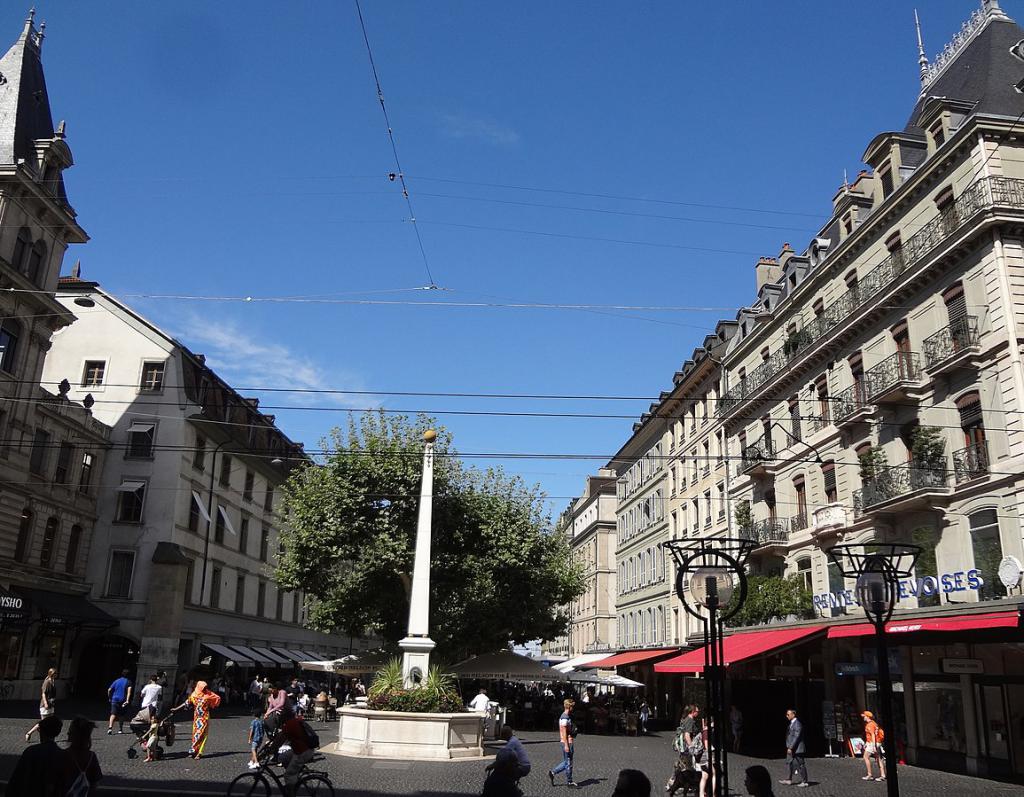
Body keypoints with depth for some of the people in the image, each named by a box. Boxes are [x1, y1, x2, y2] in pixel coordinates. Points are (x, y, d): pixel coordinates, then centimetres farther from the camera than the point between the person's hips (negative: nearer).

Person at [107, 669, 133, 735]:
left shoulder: (116, 681, 10)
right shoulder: (128, 682, 2)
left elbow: (109, 690, 6)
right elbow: (129, 690, -14)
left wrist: (110, 698, 19)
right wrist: (127, 700, -19)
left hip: (115, 699, 1)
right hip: (123, 701, -1)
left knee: (113, 714, -7)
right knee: (121, 715, 13)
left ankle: (110, 727, -28)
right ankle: (120, 729, 18)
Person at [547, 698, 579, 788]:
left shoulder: (568, 716, 16)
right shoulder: (564, 717, -16)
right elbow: (564, 732, -20)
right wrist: (566, 745, -23)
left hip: (570, 742, 10)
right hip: (567, 742, -10)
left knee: (567, 762, 15)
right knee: (568, 763, -1)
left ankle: (552, 773, 18)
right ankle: (569, 782, 8)